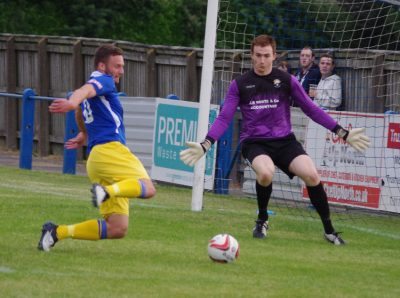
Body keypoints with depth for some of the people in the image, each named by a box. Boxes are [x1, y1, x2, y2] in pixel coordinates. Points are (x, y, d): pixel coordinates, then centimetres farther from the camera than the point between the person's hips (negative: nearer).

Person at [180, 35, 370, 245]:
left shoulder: (286, 80, 4)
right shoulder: (240, 84, 3)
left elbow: (311, 109, 10)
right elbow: (224, 118, 2)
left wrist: (343, 133, 6)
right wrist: (205, 145, -11)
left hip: (284, 141, 1)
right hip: (254, 142, -1)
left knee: (311, 175, -23)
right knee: (266, 173, -35)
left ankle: (329, 230, -3)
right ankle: (262, 220, -4)